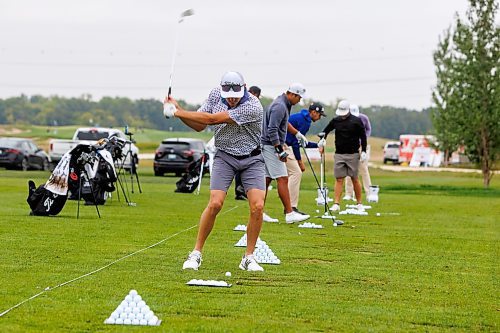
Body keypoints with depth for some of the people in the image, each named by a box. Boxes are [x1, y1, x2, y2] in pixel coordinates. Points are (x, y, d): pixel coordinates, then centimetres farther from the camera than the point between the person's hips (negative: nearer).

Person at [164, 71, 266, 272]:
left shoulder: (253, 107, -26)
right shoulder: (215, 94, -7)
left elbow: (212, 119, -28)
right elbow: (199, 126, 2)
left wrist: (177, 112, -23)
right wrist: (179, 111, -16)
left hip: (252, 159, -2)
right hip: (225, 156, 2)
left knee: (257, 206, -16)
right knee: (215, 203, -16)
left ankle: (248, 258, -1)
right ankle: (196, 253, -3)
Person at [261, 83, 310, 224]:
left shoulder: (284, 104, 14)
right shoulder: (280, 106, -19)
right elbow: (272, 130, -24)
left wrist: (297, 133, 28)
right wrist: (280, 150, -24)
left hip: (268, 146, 11)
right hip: (271, 145, -11)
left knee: (266, 179, 10)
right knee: (282, 179, -11)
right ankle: (289, 214, -12)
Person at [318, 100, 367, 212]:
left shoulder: (356, 121, -2)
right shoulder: (335, 121, 7)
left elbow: (363, 136, 1)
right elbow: (326, 130, 22)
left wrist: (363, 151, -5)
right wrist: (323, 139, 3)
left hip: (353, 154, -2)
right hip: (339, 154, 2)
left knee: (354, 179, 1)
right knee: (339, 179, -2)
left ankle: (359, 203, 10)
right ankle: (336, 204, -4)